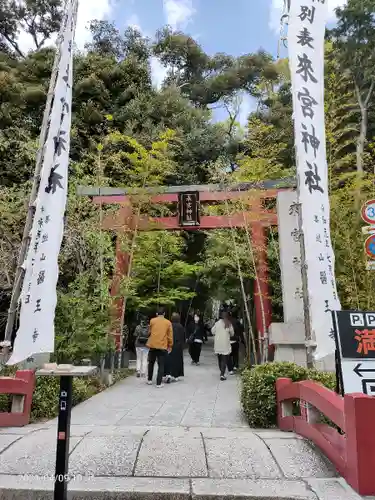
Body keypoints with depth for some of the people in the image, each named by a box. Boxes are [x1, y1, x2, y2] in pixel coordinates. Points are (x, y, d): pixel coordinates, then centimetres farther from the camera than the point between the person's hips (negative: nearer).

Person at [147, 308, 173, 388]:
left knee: (151, 363, 18)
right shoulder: (168, 322, 2)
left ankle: (149, 380, 26)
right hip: (163, 346, -1)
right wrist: (170, 346, 11)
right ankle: (159, 383, 1)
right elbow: (170, 336, 2)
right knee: (161, 365, 4)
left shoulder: (152, 320, 3)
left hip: (152, 345, 1)